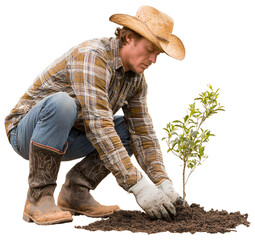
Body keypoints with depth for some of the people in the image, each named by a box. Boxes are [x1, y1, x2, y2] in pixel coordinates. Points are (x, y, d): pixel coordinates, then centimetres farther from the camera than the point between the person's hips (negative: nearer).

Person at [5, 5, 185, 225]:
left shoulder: (136, 79, -1)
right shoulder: (92, 55, -28)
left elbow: (143, 134, 1)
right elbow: (98, 126, -36)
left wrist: (163, 182, -13)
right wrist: (137, 185, -37)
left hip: (67, 138, 8)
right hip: (26, 132, -7)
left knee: (131, 129, -3)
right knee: (61, 102, -38)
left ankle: (75, 193, -2)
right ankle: (38, 198, -24)